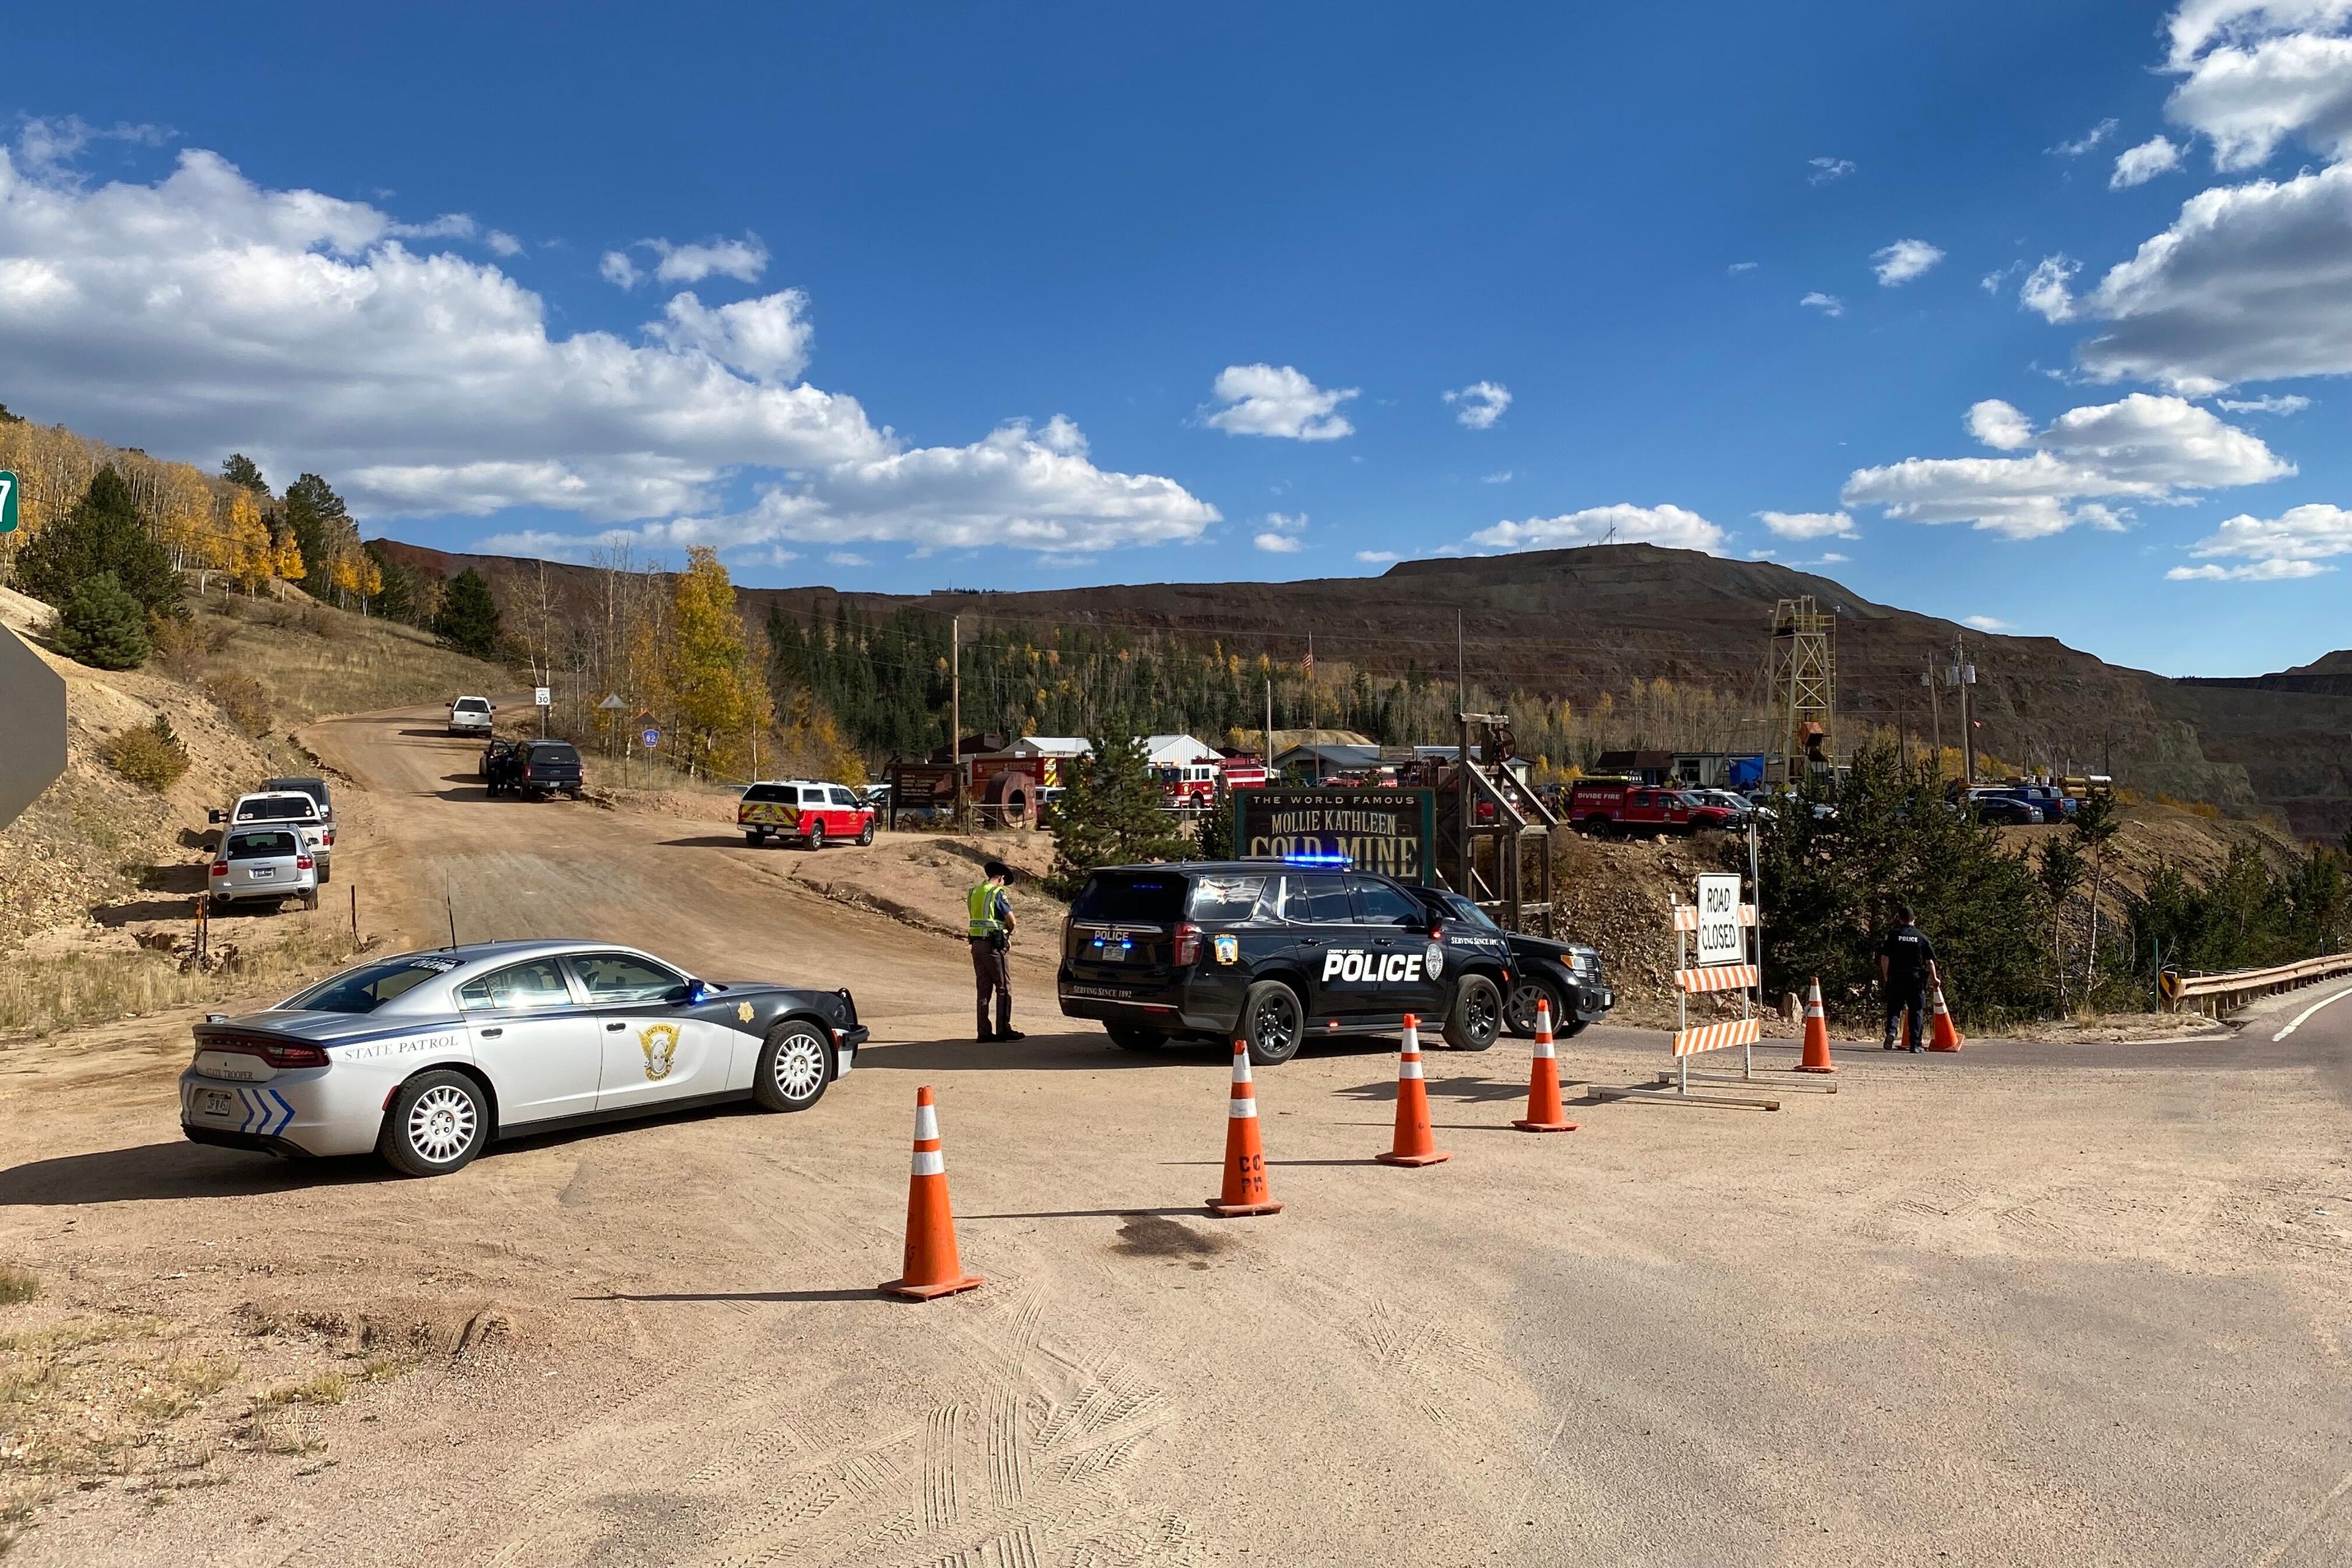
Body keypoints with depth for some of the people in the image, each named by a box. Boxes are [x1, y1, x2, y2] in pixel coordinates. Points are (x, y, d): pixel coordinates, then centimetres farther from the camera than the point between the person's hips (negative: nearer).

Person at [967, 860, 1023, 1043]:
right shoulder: (997, 893, -10)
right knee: (1004, 987, 0)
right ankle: (1004, 1029, 0)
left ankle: (984, 1032, 8)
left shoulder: (975, 893, 13)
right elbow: (1011, 920, -15)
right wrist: (1008, 933, 8)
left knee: (983, 988, 9)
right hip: (994, 945, -7)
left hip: (977, 943, 7)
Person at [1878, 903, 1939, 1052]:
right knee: (1916, 1011, 7)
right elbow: (1930, 961, 2)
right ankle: (1916, 1044, 5)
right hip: (1916, 978, 0)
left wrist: (1886, 978, 8)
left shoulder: (1893, 935, 0)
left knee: (1894, 1008, 6)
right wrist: (1934, 978, 12)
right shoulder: (1922, 937, 3)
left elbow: (1884, 958, -2)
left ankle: (1891, 1031, -21)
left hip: (1896, 977, 0)